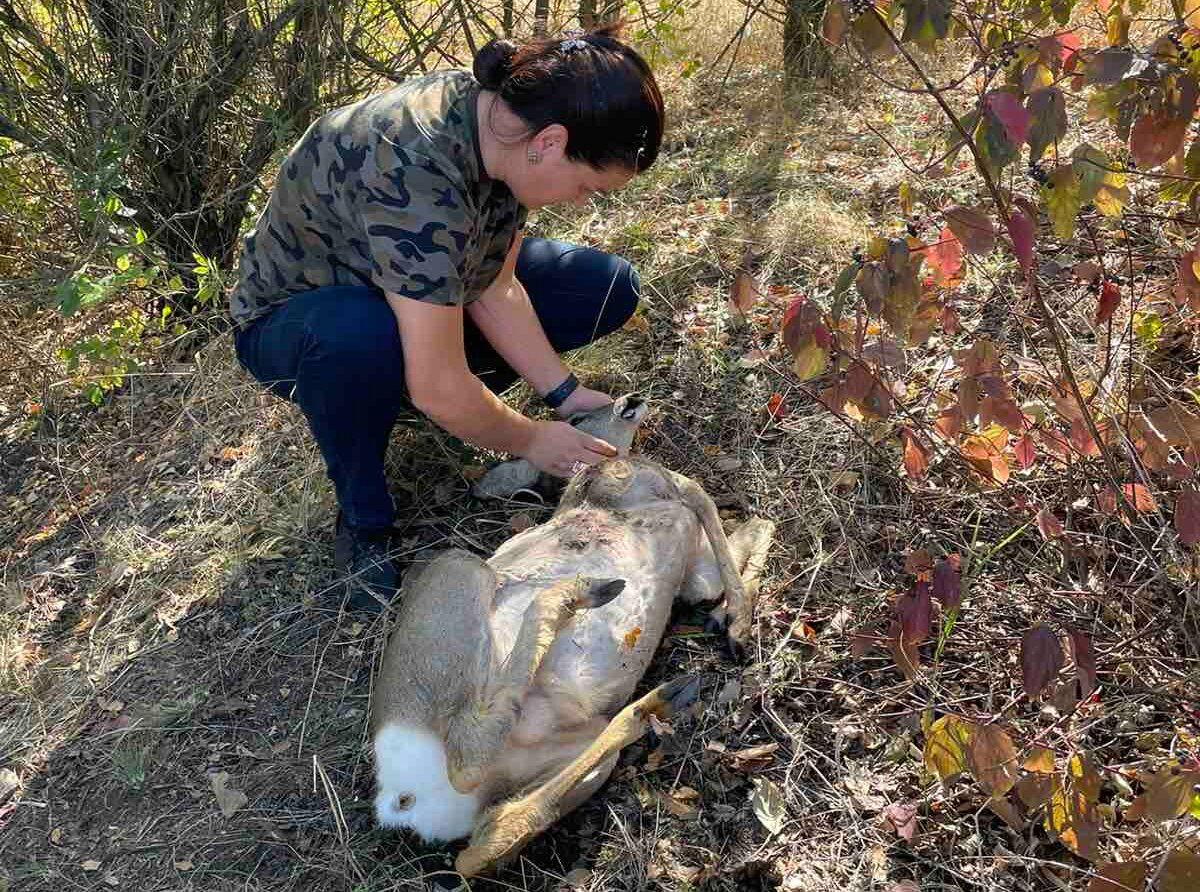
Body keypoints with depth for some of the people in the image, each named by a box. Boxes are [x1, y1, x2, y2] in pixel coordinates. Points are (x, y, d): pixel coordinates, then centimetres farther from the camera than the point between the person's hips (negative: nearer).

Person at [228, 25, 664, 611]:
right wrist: (531, 441, -22)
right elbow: (438, 391, -38)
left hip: (425, 293, 7)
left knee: (609, 287, -3)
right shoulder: (414, 173, -41)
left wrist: (563, 393, -12)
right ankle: (363, 524, -16)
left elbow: (496, 289, -7)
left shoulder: (504, 123, -16)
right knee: (360, 335, -44)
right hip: (291, 321, -7)